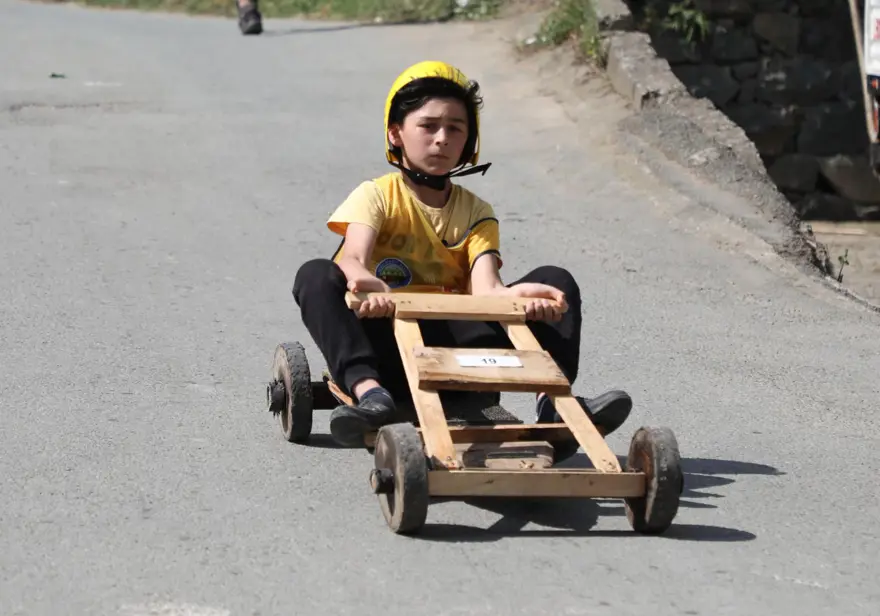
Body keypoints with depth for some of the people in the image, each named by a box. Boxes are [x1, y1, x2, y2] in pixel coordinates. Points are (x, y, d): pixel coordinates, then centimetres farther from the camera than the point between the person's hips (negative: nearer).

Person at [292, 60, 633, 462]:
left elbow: (484, 286, -10)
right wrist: (367, 284, -46)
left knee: (554, 282, -11)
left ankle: (553, 400, -34)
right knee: (317, 275, -28)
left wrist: (510, 295, -35)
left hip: (454, 346, 3)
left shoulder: (475, 212, 11)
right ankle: (369, 391, -48)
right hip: (387, 341, -2)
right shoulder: (377, 195, 2)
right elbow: (353, 258, -20)